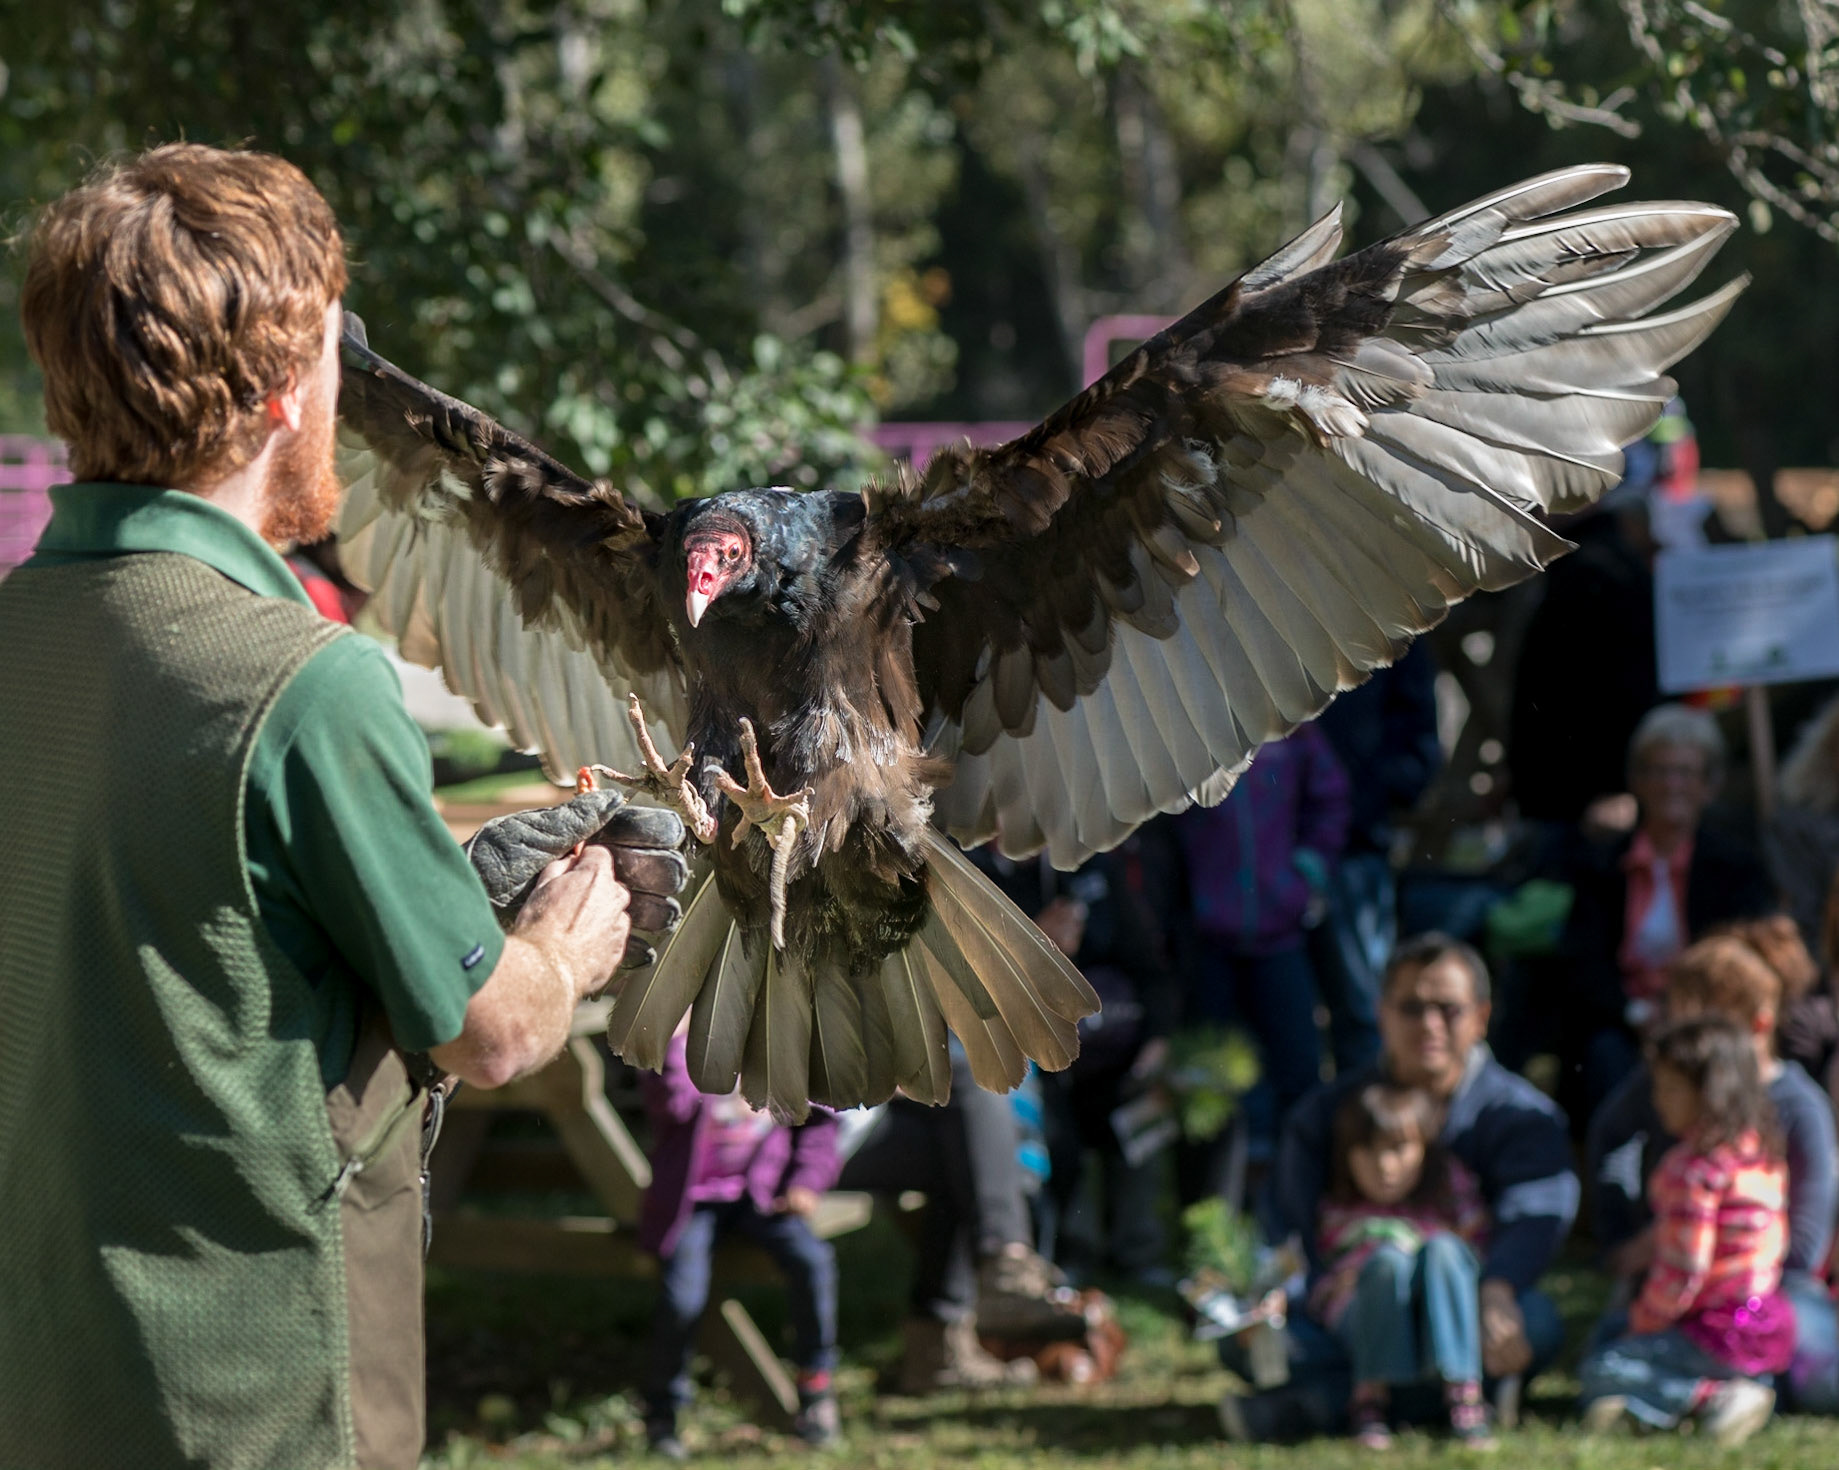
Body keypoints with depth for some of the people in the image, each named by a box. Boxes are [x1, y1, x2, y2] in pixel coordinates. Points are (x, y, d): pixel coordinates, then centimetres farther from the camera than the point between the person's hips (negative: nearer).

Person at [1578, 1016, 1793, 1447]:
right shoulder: (1763, 1154, 10)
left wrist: (1642, 1321, -3)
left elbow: (1683, 1270, -21)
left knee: (1598, 1372, -8)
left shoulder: (1696, 1167, -19)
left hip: (1723, 1337, -10)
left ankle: (1716, 1396, -19)